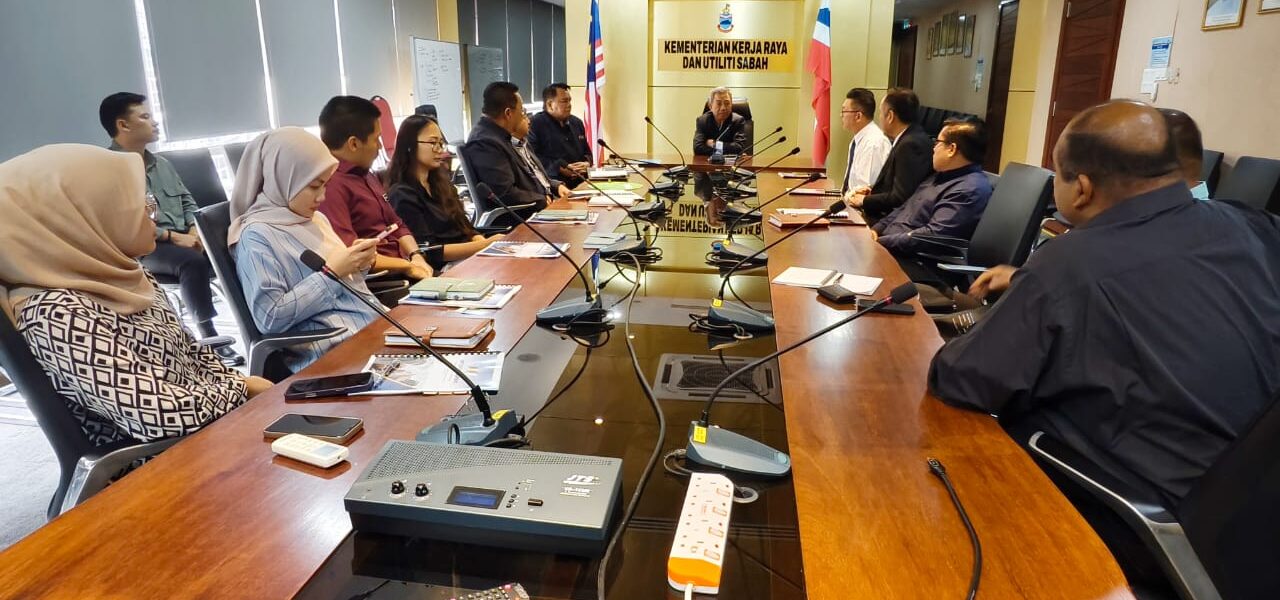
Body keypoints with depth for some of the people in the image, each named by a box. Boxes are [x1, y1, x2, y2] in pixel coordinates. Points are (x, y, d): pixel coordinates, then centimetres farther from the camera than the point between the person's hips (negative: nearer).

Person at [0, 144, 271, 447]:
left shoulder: (125, 275, 2)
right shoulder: (60, 315, -23)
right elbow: (164, 416, -30)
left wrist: (241, 381, -4)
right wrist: (242, 388, -13)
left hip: (210, 428, 7)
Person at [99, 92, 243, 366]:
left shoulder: (161, 163, 21)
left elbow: (187, 201, 19)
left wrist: (194, 231, -2)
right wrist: (172, 236, -19)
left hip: (185, 238, 7)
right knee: (194, 261, -35)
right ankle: (209, 336, -30)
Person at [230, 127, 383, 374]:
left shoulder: (316, 218, 14)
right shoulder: (257, 236, -7)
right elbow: (270, 317, -15)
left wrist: (357, 266, 2)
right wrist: (331, 272, -15)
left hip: (373, 327, 8)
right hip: (329, 352, -8)